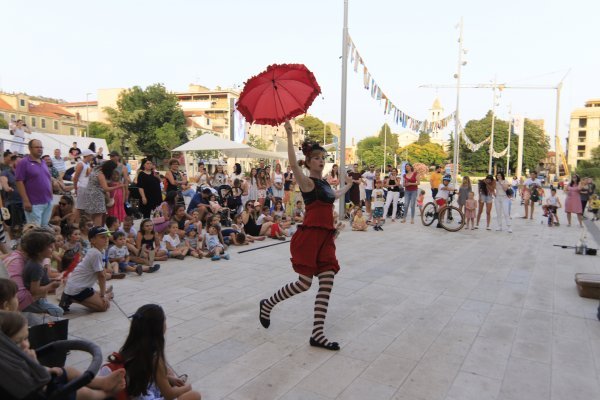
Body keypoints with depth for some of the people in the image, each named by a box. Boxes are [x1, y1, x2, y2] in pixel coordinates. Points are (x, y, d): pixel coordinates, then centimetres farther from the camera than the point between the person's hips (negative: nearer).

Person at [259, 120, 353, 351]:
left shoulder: (323, 182, 18)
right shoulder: (307, 182, -7)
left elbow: (334, 196, 41)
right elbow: (293, 164, -27)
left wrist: (348, 185, 54)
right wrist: (289, 136, -31)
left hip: (325, 237, 8)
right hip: (310, 235, -8)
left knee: (327, 282, -1)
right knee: (304, 283, -4)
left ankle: (317, 334, 4)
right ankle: (268, 304, 22)